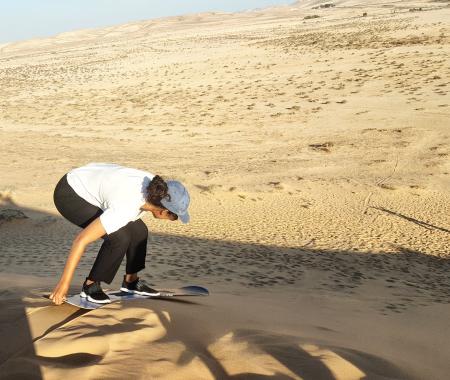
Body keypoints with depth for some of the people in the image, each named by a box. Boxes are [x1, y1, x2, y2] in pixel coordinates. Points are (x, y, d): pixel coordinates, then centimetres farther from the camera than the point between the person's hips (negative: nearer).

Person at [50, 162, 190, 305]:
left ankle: (131, 280, 19)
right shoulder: (124, 209, -36)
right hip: (69, 195, -8)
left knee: (139, 230, 2)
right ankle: (90, 285, -3)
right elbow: (81, 239, -33)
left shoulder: (155, 186, -15)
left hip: (92, 183, 8)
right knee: (119, 237, -21)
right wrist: (64, 282, -27)